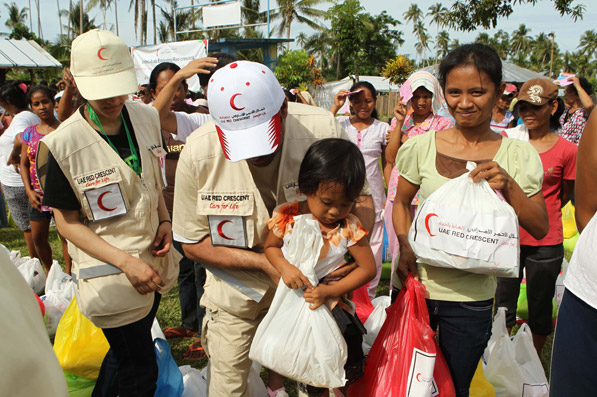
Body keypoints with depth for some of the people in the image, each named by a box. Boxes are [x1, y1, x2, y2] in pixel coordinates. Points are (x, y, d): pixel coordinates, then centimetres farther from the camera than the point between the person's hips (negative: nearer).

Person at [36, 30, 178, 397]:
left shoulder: (147, 118, -5)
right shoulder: (61, 145, -21)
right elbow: (68, 222, -13)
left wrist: (164, 220, -6)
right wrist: (126, 262, -22)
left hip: (153, 260, 6)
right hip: (111, 274, -6)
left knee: (125, 353, 26)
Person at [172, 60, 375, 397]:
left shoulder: (323, 130, -23)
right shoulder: (198, 153, -22)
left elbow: (361, 199, -7)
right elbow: (192, 243, -11)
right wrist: (266, 262, -21)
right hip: (236, 287, 0)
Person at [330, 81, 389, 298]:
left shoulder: (382, 128, 6)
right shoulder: (341, 123, 4)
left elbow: (388, 164, 9)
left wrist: (390, 195, 3)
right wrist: (335, 107, -15)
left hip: (372, 195, 1)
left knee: (372, 246, 7)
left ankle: (368, 294, 22)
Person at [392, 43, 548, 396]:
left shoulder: (517, 154, -5)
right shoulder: (422, 146, -4)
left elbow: (540, 229, -6)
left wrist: (508, 186, -23)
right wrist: (406, 246, -9)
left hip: (471, 298, 0)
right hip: (414, 284, 1)